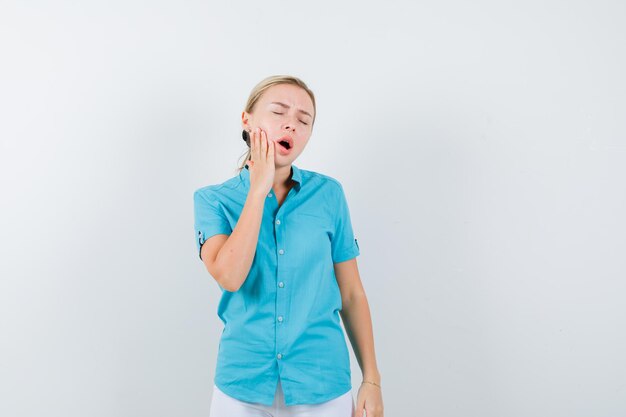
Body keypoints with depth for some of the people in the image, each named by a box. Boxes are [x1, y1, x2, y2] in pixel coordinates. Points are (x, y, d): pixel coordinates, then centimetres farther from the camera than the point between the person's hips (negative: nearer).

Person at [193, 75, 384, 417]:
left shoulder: (328, 193, -2)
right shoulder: (213, 199, -4)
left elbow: (351, 294, 2)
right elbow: (229, 276, -22)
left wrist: (371, 379, 1)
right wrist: (259, 187, -15)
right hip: (242, 385, 0)